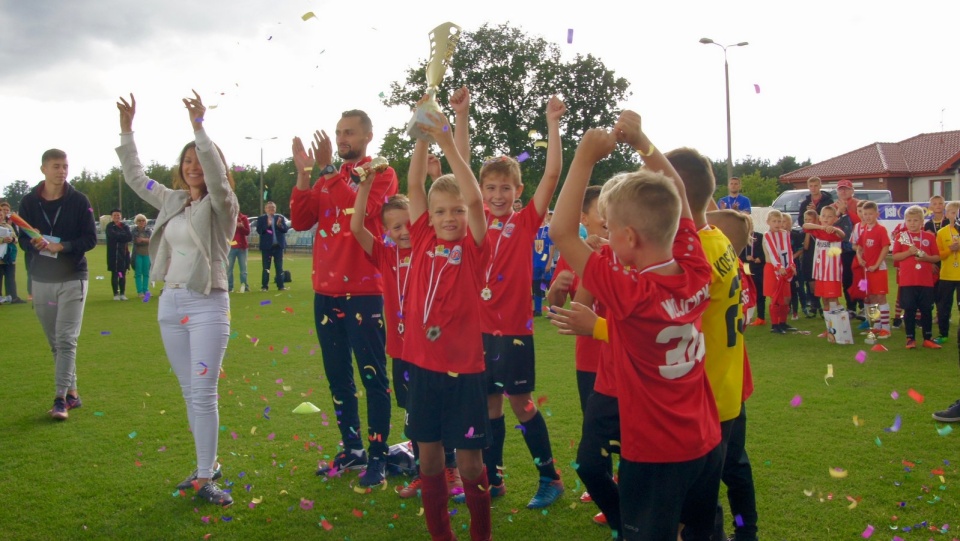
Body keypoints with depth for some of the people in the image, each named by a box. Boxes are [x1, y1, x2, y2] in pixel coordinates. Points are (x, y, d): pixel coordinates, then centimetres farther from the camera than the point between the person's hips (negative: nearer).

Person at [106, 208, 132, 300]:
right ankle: (116, 294, 5)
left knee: (123, 274, 7)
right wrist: (124, 236, -10)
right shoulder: (110, 226, -2)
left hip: (124, 252, 4)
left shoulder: (125, 226, 11)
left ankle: (122, 294, 12)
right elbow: (113, 236, -20)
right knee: (115, 274, 0)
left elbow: (130, 237, -3)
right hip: (114, 253, -4)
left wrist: (119, 236, -12)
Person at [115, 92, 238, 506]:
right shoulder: (172, 201, 12)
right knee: (189, 394, 11)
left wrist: (199, 128, -31)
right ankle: (207, 465, 22)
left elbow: (216, 176, -25)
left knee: (203, 394, -8)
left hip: (208, 305, -6)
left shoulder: (222, 205, -5)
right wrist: (126, 130, 14)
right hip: (170, 303, 6)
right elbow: (135, 177, 20)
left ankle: (204, 478, -2)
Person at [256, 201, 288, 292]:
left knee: (279, 266, 5)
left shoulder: (280, 217, 6)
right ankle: (264, 286, 6)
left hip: (278, 245, 2)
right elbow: (259, 230, -9)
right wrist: (267, 225, -22)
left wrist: (280, 225, -18)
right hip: (267, 245, -2)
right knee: (266, 267, 3)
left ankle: (280, 286, 8)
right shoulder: (261, 219, 2)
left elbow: (285, 229, 1)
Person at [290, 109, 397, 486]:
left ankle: (378, 455, 6)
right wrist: (303, 173, -5)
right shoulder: (327, 178, 15)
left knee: (372, 376, -1)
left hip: (363, 291, -6)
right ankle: (352, 449, 24)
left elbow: (363, 209, -20)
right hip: (326, 291, 6)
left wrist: (328, 171, -18)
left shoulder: (381, 174, -1)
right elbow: (300, 221, 4)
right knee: (337, 376, 12)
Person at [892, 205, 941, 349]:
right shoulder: (901, 237, 3)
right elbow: (895, 256, -2)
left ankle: (928, 338, 16)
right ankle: (910, 338, 10)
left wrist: (926, 257, -13)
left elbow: (937, 257, 6)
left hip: (926, 281, 1)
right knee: (909, 310, 2)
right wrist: (909, 252, -17)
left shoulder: (929, 237, 6)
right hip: (907, 281, -1)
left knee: (927, 310, 6)